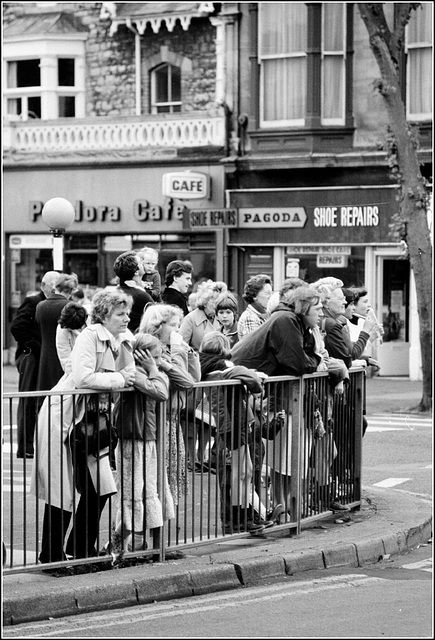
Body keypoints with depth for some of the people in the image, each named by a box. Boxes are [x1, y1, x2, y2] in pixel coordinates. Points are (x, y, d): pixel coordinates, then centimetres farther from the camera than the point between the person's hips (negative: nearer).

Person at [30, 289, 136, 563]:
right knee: (61, 491, -3)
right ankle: (51, 555, 6)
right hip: (62, 418, -8)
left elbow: (132, 376, 5)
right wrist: (118, 379, -20)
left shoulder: (126, 340, 5)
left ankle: (82, 549, 22)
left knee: (99, 488, 6)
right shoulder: (89, 337, -18)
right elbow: (82, 378, -29)